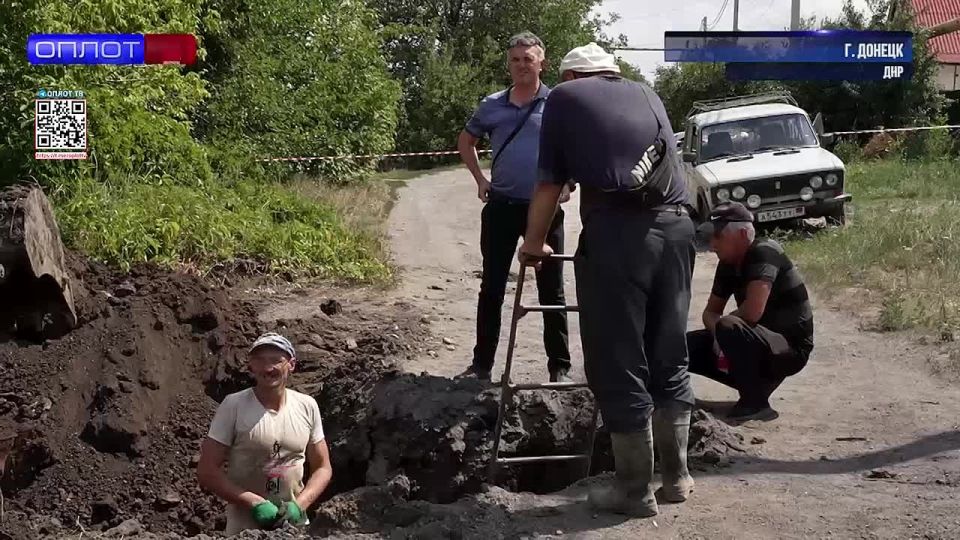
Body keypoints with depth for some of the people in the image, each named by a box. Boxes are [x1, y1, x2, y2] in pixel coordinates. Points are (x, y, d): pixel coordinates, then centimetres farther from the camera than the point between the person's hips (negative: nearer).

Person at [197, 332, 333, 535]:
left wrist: (299, 505, -9)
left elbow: (322, 468, 7)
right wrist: (256, 503, -17)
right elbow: (207, 471, -9)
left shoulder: (307, 406, 0)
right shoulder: (233, 405, -8)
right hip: (244, 528, -2)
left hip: (295, 523, 2)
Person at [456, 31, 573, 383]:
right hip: (500, 207, 3)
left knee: (551, 291, 5)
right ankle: (481, 365, 16)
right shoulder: (492, 105, 7)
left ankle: (559, 367, 13)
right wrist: (480, 179, 12)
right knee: (491, 289, 7)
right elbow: (466, 141, 22)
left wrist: (569, 183, -4)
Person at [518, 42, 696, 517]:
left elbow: (549, 185, 16)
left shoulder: (565, 97, 15)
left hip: (615, 230, -5)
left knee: (618, 363, 4)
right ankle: (676, 476, 26)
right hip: (676, 225, 5)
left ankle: (635, 490, 10)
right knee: (669, 357, 17)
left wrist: (533, 244, 31)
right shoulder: (647, 95, 28)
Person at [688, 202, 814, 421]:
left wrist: (721, 325, -12)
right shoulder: (728, 264, 4)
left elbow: (752, 312, -32)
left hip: (791, 347, -9)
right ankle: (759, 382, 9)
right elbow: (710, 311, 10)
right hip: (762, 340, 9)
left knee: (730, 329, -35)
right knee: (686, 346, 1)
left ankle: (755, 403, -16)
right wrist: (718, 330, -14)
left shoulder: (764, 252, -21)